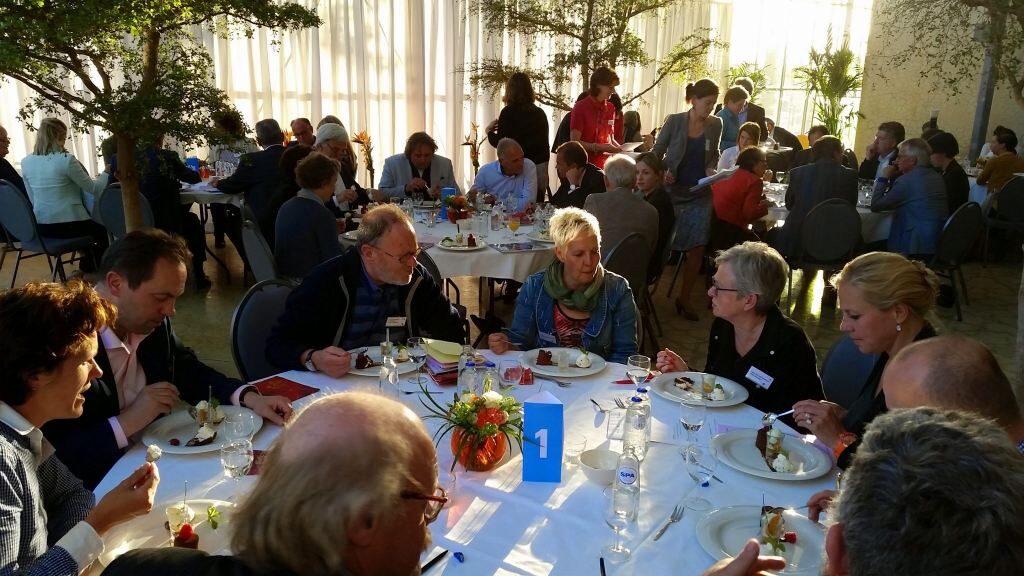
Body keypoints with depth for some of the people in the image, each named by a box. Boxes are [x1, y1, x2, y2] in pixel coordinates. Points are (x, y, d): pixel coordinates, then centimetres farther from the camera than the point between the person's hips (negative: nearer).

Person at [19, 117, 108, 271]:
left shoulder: (25, 162, 2)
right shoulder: (66, 160, -17)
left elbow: (33, 199, 11)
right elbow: (94, 189, -8)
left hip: (41, 227, 6)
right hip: (69, 225, -6)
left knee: (91, 223, 34)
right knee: (102, 229, 27)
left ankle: (87, 267, 36)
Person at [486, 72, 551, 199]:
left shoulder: (508, 112, -7)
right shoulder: (540, 113, 7)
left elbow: (500, 143, -7)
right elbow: (544, 142, 13)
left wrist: (489, 131, 12)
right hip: (541, 167, 5)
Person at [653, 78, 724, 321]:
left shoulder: (716, 124, 0)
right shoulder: (674, 121, -9)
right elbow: (657, 153, -2)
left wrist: (711, 170, -6)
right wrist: (662, 173, -19)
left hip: (700, 195, 3)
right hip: (672, 192, -3)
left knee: (697, 248, 2)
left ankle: (684, 299, 17)